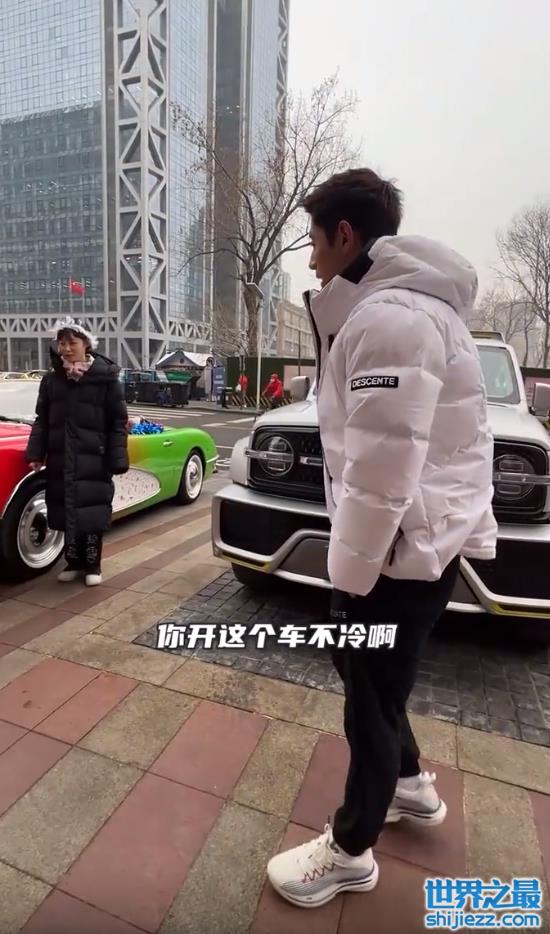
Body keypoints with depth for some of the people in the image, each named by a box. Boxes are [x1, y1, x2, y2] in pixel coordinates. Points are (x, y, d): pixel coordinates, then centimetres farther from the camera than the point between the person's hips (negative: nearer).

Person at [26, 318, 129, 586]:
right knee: (66, 514, 10)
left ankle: (93, 565, 19)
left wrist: (118, 460, -11)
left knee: (92, 514, 3)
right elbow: (41, 421, 11)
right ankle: (73, 562, 27)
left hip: (93, 460, -4)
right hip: (61, 460, 4)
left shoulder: (106, 378, -5)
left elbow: (118, 422, -6)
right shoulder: (51, 380, 7)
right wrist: (35, 453, 1)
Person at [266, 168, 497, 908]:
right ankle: (411, 785, 47)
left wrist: (349, 572, -13)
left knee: (372, 701, 9)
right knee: (363, 672, 25)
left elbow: (380, 473, -25)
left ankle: (350, 852, 34)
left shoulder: (388, 318, -20)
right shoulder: (398, 307, 14)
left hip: (405, 548, -10)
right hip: (414, 538, 10)